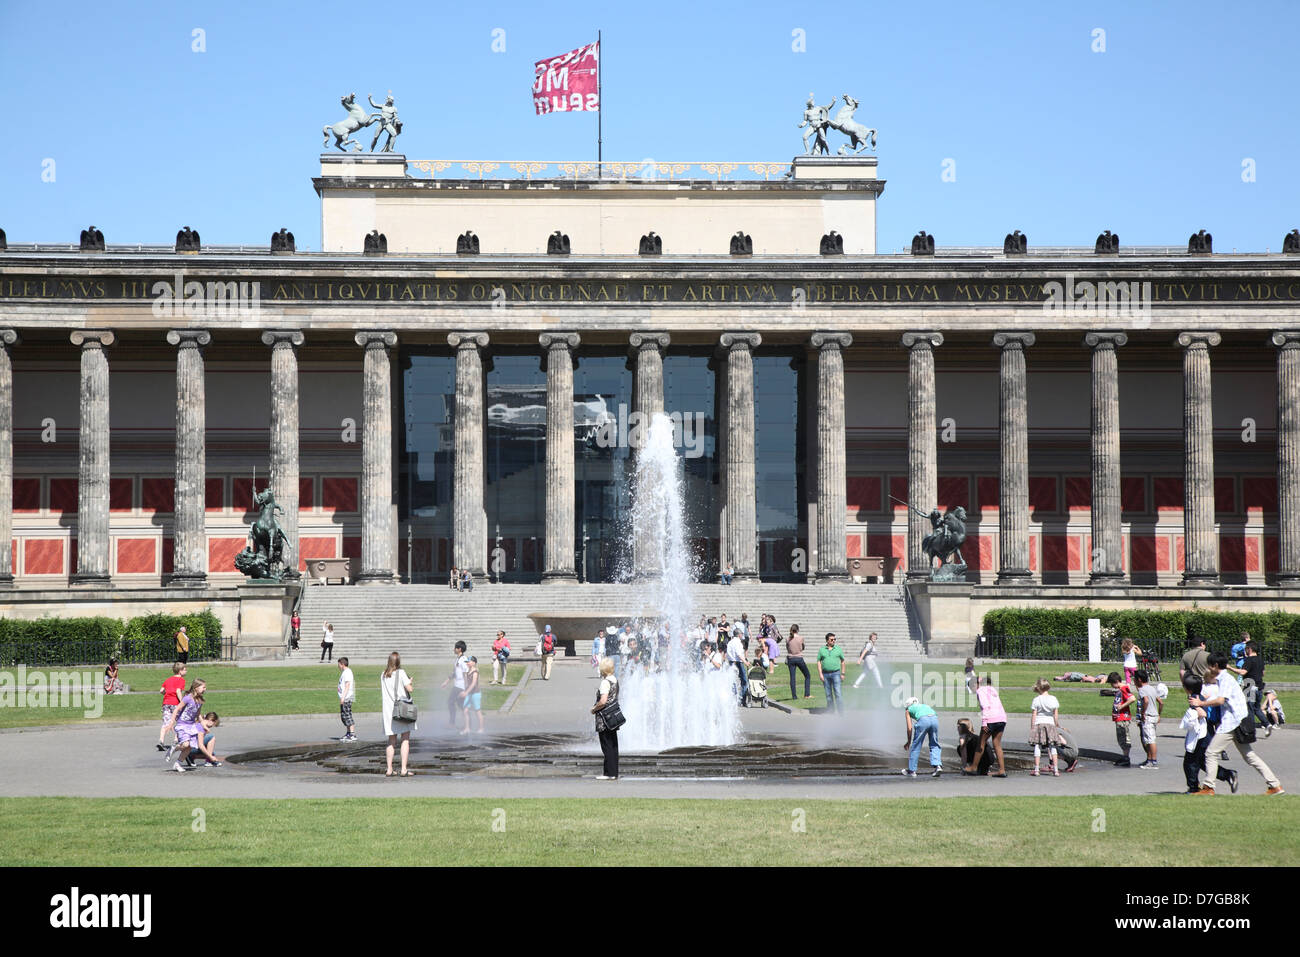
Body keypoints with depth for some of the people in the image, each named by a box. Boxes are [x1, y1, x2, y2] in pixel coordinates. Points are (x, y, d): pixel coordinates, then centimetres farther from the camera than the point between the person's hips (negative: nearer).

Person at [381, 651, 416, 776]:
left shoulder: (383, 675, 7)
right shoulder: (401, 673, -8)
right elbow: (409, 688, -12)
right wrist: (410, 683, 9)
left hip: (388, 710, 5)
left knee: (391, 741, 11)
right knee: (405, 740, -1)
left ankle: (389, 770, 7)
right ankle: (404, 770, -8)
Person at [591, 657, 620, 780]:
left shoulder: (605, 682, -17)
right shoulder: (615, 680, 10)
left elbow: (603, 701, -25)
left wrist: (594, 708, -8)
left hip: (604, 719, -9)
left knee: (607, 746, -4)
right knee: (613, 745, 11)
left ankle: (609, 773, -2)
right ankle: (614, 773, 15)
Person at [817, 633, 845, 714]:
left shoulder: (838, 649, 5)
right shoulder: (822, 649, 5)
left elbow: (842, 661, 12)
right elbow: (818, 662, 5)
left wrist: (842, 673, 7)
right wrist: (820, 674, -4)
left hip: (836, 673, -2)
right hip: (825, 674, 2)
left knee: (838, 693, -10)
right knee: (828, 694, 6)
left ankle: (841, 711, -11)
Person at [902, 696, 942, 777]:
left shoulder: (908, 710, 27)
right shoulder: (925, 706, 38)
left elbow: (909, 728, 20)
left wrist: (909, 742, 29)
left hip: (923, 720, -3)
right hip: (935, 718, 3)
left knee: (916, 746, 10)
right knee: (934, 745, 17)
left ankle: (912, 770, 18)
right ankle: (937, 766, -1)